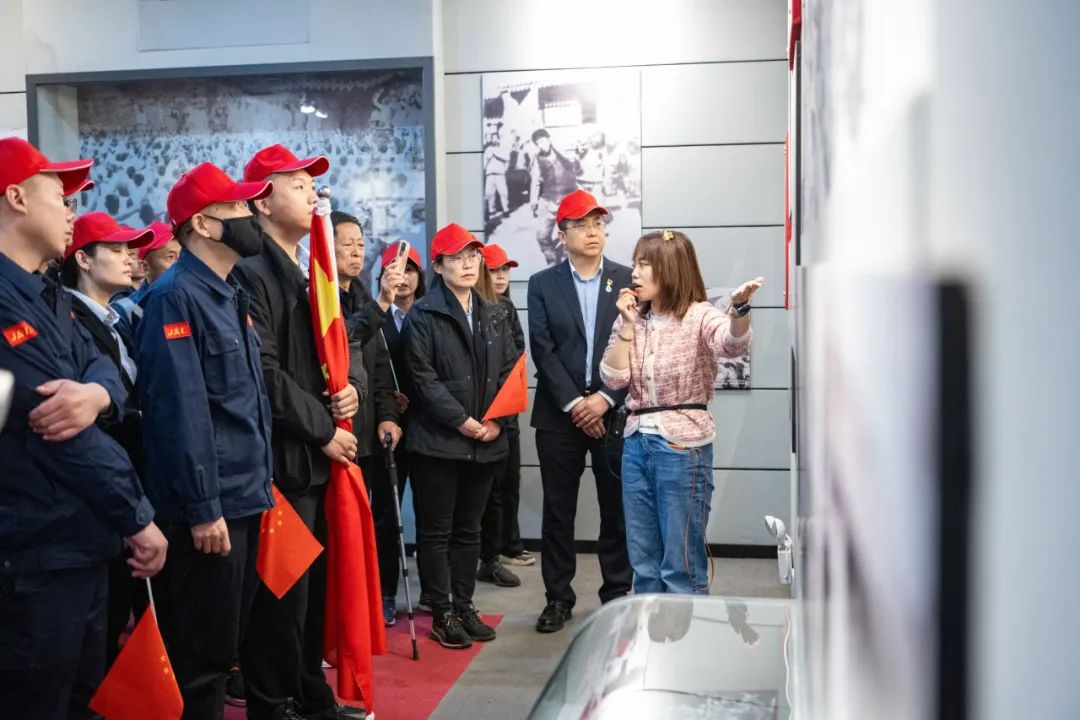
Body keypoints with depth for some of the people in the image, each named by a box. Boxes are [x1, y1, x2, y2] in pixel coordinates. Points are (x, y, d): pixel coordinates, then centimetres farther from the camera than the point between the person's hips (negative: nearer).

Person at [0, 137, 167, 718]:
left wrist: (97, 393, -22)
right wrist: (138, 517, -13)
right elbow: (54, 424, -22)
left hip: (80, 543, 10)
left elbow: (102, 366, 4)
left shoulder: (47, 296, 15)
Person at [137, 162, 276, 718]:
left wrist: (260, 483, 16)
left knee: (226, 642, 18)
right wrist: (202, 508, -21)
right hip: (206, 508, -9)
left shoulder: (229, 295, 14)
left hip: (244, 498, 9)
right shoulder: (174, 297, -14)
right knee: (201, 652, 2)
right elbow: (180, 411, -20)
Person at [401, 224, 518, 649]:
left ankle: (464, 605, 24)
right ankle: (442, 614, 13)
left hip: (486, 442, 5)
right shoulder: (422, 316, -5)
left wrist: (497, 419, -6)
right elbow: (423, 377, -12)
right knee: (437, 531, 3)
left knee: (469, 530, 14)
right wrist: (462, 421, -16)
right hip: (438, 440, -5)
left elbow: (510, 372, 9)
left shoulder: (493, 318, 13)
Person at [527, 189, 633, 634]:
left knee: (616, 510, 7)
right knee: (558, 512, 6)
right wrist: (575, 404, -11)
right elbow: (542, 351, -3)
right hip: (560, 414, 0)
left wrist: (605, 398, -11)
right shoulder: (543, 285, 5)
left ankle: (617, 595, 19)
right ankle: (558, 598, 17)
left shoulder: (628, 281, 5)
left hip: (614, 411, 0)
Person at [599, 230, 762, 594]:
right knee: (644, 564, 14)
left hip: (682, 445, -6)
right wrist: (627, 324, -6)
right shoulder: (630, 320, 9)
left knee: (681, 567, -1)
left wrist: (740, 307, -50)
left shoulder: (699, 315, -8)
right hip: (636, 444, 6)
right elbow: (613, 378, -1)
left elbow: (732, 345, -30)